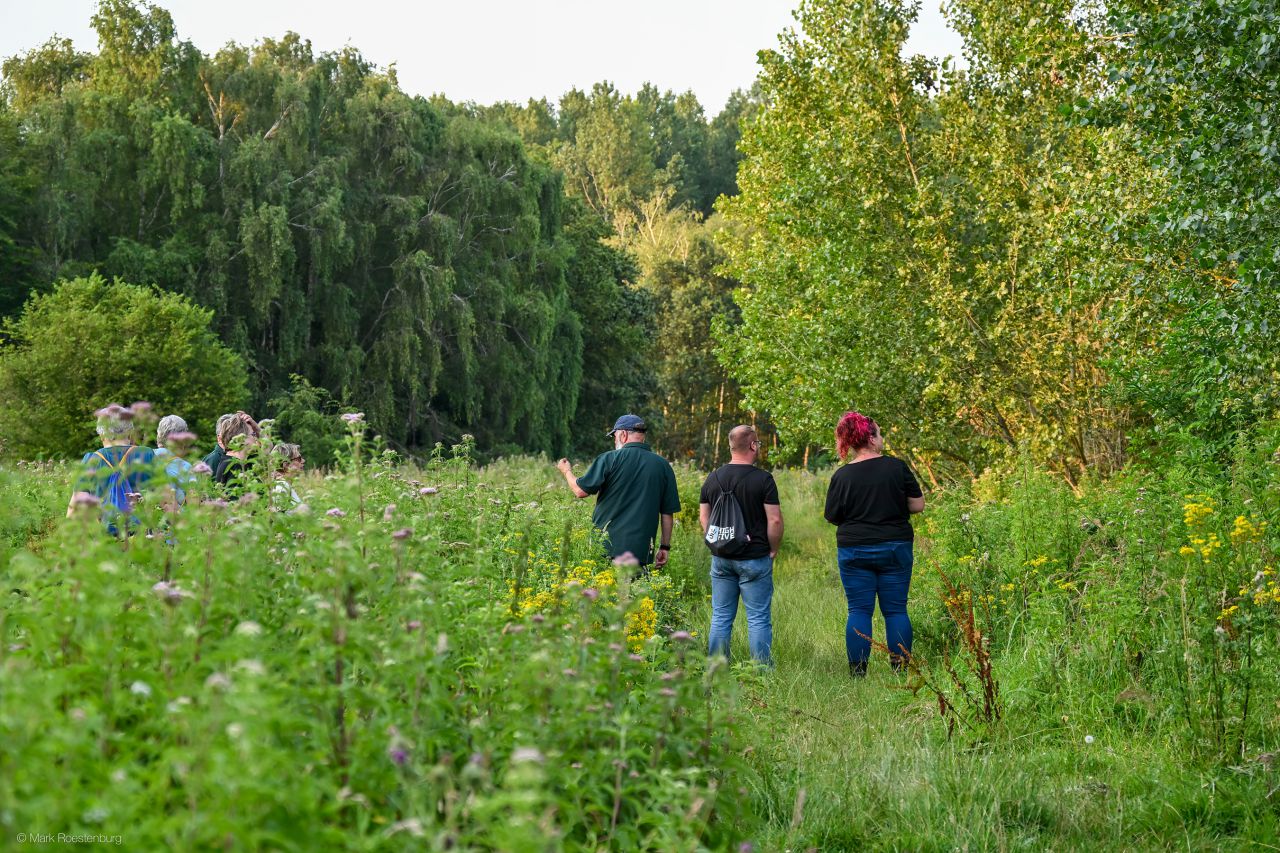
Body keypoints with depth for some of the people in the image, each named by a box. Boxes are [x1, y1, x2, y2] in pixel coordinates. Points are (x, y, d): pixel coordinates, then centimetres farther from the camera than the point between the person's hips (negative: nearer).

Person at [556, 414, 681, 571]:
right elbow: (668, 512, 9)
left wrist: (567, 471, 18)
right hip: (641, 551, 2)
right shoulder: (663, 466, 6)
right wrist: (665, 547, 17)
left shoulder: (610, 459, -4)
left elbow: (581, 491, -2)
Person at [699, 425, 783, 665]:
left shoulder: (713, 478, 6)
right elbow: (775, 520, -13)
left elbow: (703, 517, 12)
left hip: (721, 560, 5)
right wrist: (773, 550, 0)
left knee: (720, 617, 10)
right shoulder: (763, 479, -11)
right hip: (755, 559, -5)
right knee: (759, 619, 0)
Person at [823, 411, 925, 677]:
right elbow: (918, 505, -2)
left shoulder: (842, 475, -5)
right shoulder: (897, 467, -6)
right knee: (895, 610, 7)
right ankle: (901, 669, 8)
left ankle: (857, 671, 2)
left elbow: (832, 516, 1)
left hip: (853, 550, 0)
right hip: (895, 549, 0)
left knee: (859, 611, 5)